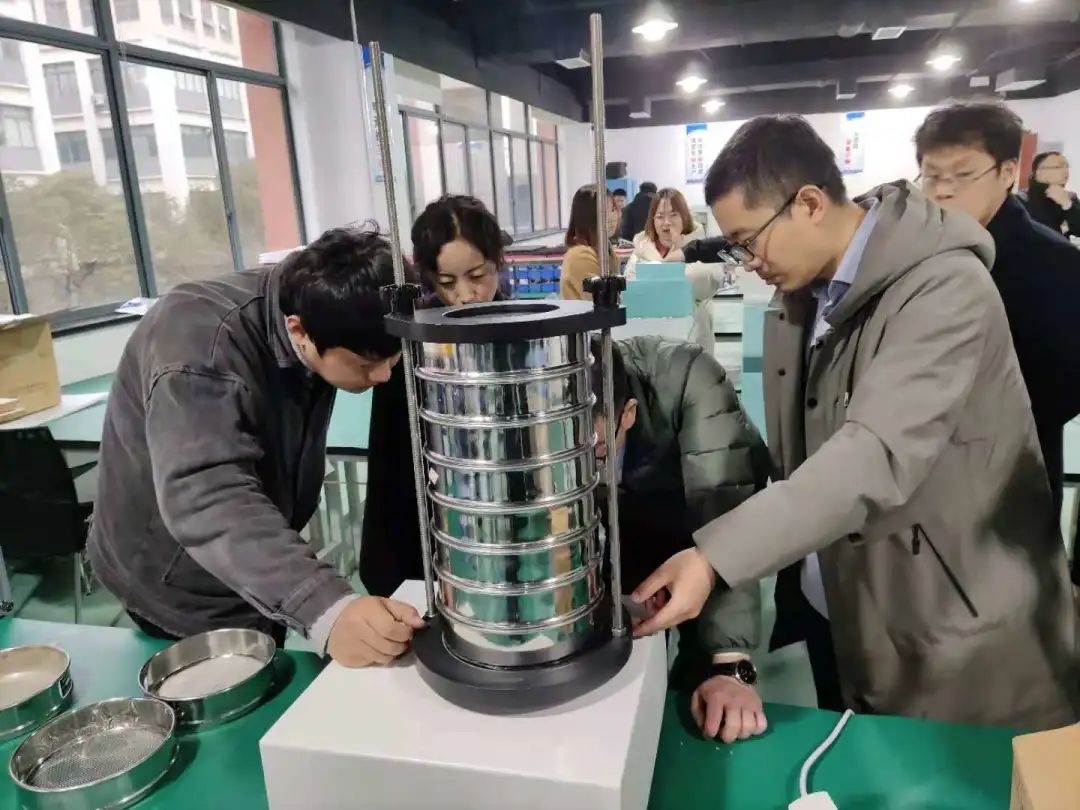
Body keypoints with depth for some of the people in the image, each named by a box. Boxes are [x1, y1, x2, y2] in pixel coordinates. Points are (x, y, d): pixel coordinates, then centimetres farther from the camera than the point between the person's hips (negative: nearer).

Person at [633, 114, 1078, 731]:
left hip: (961, 638, -7)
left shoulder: (945, 287, -22)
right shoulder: (803, 287, 3)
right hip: (844, 621, 7)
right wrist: (794, 572, 2)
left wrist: (716, 558, -39)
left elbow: (876, 456, -34)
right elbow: (799, 451, 5)